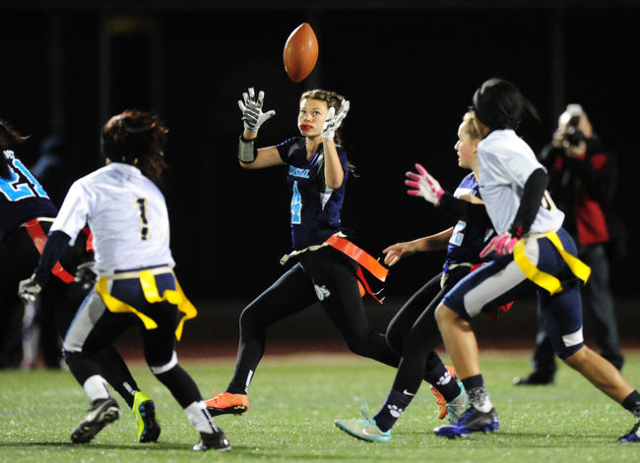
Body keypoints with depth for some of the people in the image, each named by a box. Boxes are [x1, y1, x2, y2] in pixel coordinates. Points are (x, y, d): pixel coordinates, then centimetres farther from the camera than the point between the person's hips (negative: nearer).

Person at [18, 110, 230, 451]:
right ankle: (209, 431, 9)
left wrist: (38, 280, -4)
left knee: (76, 351, 15)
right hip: (163, 284, 4)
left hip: (120, 288, -4)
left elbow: (60, 235, -7)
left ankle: (101, 399, -15)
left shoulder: (88, 187, 3)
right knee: (164, 363, 23)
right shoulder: (151, 188, 18)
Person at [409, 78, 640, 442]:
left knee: (449, 314, -1)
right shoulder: (513, 145, 25)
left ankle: (480, 408, -10)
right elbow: (493, 213, 33)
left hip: (535, 250, -9)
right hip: (561, 249, 9)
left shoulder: (494, 146, -3)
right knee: (574, 353, 16)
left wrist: (515, 233, -23)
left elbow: (536, 178, -21)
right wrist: (442, 197, 40)